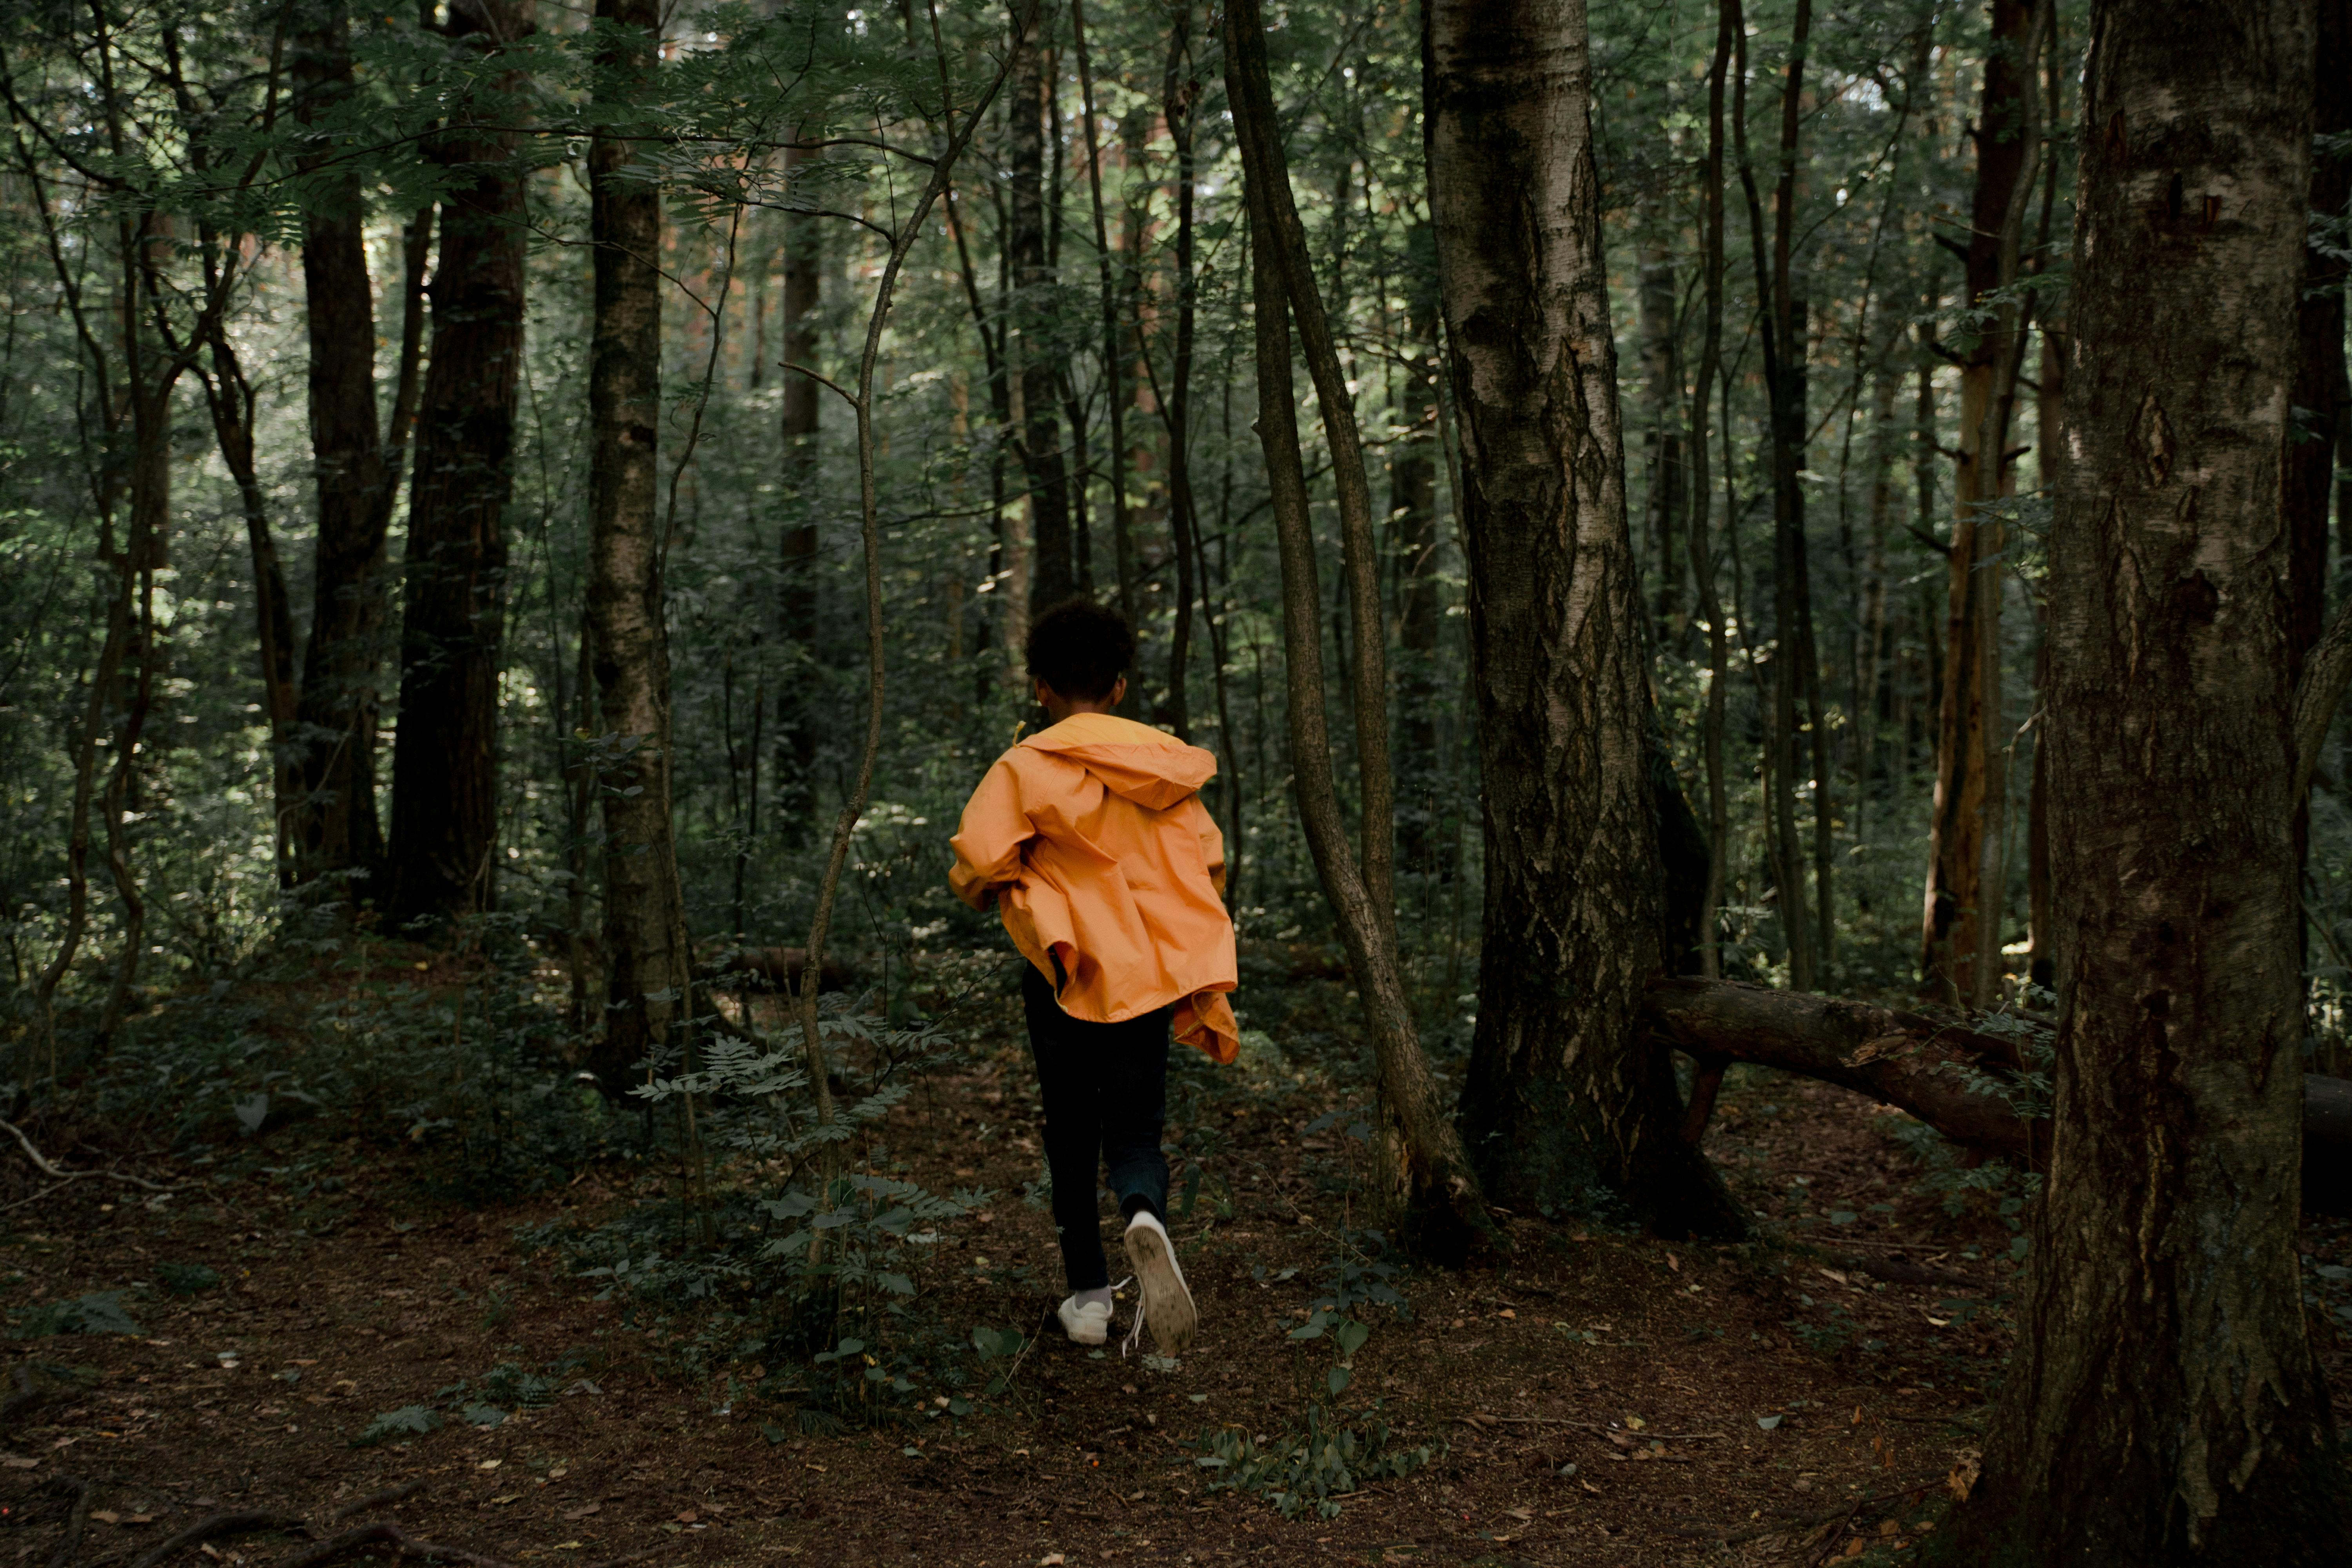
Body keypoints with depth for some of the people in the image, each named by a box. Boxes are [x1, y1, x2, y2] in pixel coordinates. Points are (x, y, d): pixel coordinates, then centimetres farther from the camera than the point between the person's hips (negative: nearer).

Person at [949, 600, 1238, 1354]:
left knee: (1072, 1137, 13)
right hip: (1149, 979, 2)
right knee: (1135, 1133, 6)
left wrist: (1006, 894, 7)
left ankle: (1088, 1297, 17)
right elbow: (1210, 866, 8)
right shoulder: (1166, 764, 4)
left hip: (1066, 975, -2)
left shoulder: (1026, 768, -8)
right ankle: (1146, 1218, -28)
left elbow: (974, 869, -15)